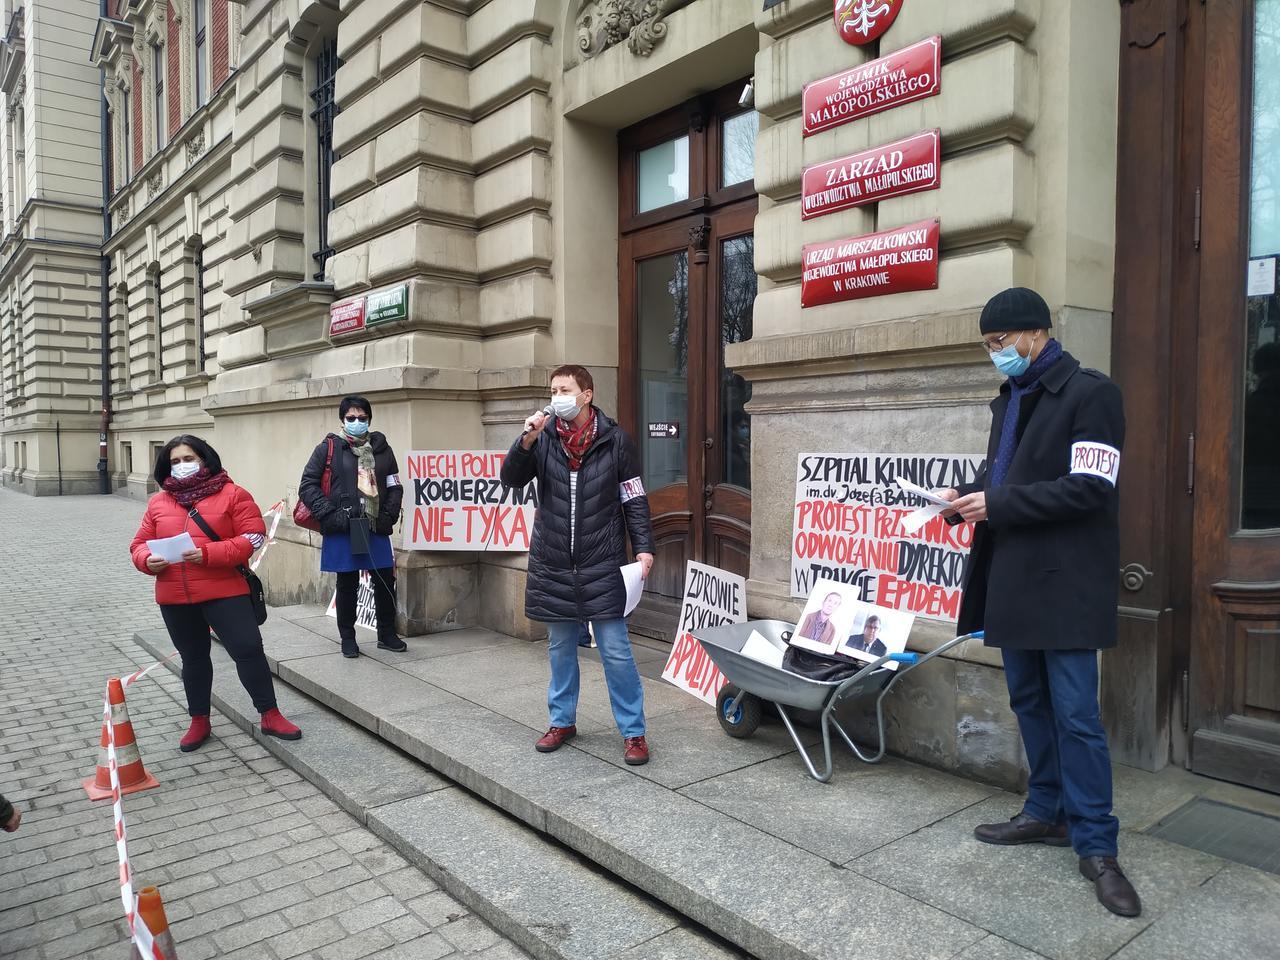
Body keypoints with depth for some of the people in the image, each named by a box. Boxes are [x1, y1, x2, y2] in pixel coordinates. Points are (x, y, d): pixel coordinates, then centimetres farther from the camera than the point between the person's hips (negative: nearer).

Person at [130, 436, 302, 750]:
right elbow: (140, 544, 13)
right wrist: (148, 560, -11)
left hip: (224, 593, -4)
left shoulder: (232, 494, -4)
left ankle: (270, 716, 10)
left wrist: (209, 554, -21)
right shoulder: (158, 502, 9)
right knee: (193, 657, 17)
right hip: (175, 598, 5)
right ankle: (199, 722, 32)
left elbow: (253, 537, -11)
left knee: (248, 649, -5)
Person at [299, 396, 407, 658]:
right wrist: (329, 515, -12)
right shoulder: (329, 448, 0)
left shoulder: (382, 448, 9)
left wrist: (389, 516, -1)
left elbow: (394, 486, 12)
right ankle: (348, 639, 22)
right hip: (342, 530, -3)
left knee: (385, 581, 7)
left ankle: (387, 634, 23)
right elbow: (307, 485, -3)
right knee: (347, 585, 7)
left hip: (376, 529, 3)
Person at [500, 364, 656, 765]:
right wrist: (527, 440, -20)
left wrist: (644, 548, -9)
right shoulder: (544, 438, 2)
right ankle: (562, 721, 31)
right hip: (553, 566, 3)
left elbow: (634, 500, -1)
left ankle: (633, 732, 11)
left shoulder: (615, 440, -4)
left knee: (616, 651, -1)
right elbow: (511, 479, -5)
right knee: (560, 648, 15)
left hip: (602, 566, -3)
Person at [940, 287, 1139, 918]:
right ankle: (1048, 812, 29)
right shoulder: (1009, 399, 16)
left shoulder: (1089, 393, -9)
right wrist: (970, 498, 2)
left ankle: (1096, 846, 9)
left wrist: (997, 504, -17)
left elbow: (1090, 488, -17)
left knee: (1076, 715, -3)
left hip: (1063, 581, -8)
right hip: (1012, 577, 8)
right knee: (1029, 702, 15)